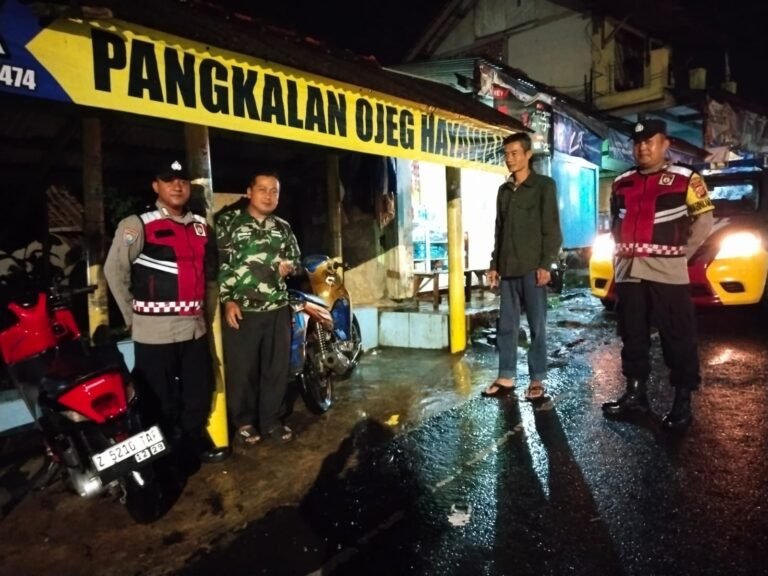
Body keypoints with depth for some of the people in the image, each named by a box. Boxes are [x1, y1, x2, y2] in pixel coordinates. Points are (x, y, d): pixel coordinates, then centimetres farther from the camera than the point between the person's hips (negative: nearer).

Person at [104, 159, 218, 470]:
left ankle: (193, 443, 37)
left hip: (194, 326, 6)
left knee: (200, 392, 17)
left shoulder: (200, 225, 11)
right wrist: (133, 315, -3)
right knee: (161, 400, 5)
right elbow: (114, 270, -5)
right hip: (155, 331, -6)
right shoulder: (137, 225, -8)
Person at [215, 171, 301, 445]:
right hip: (241, 309, -4)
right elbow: (218, 263, -5)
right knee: (242, 370, 3)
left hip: (278, 308, 4)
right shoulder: (229, 220, 0)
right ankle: (244, 422, 21)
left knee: (277, 368, 10)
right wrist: (227, 300, -12)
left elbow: (296, 258, 23)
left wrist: (289, 266, -1)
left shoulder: (283, 227, 13)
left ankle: (271, 420, 25)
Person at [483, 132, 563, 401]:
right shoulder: (503, 190, 16)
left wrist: (545, 264, -13)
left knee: (537, 325, 1)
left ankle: (537, 380, 9)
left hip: (532, 268, -5)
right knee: (506, 325, 6)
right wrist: (494, 264, 12)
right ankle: (506, 377, 14)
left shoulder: (544, 185, 1)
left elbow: (552, 229, -5)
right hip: (507, 269, 5)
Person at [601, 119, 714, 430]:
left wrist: (682, 252, -3)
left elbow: (704, 219, 1)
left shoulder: (685, 179, 0)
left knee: (678, 338, 0)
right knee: (632, 336, 10)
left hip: (666, 272, -5)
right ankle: (635, 394, 21)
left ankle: (682, 402, 10)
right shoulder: (621, 183, 13)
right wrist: (622, 250, 12)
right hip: (628, 271, 5)